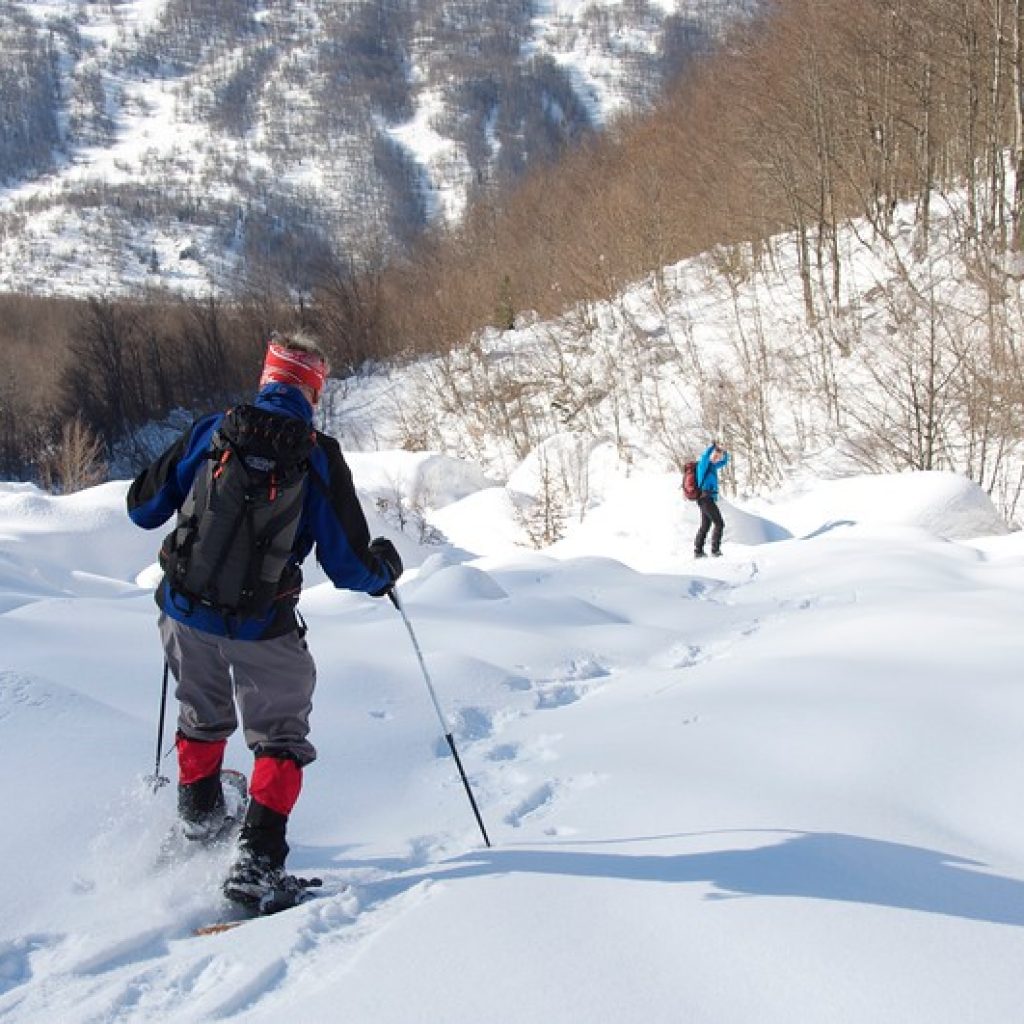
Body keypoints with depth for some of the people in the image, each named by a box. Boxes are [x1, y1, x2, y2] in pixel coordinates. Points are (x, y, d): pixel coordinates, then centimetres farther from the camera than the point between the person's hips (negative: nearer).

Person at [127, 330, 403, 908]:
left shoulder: (211, 432, -2)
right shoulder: (320, 456, -9)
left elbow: (144, 508, 6)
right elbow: (349, 566, -7)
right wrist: (386, 567, 16)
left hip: (185, 611, 4)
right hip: (262, 628, -3)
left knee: (203, 714, 28)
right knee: (281, 737, 11)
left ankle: (199, 816, 49)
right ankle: (257, 862, -4)